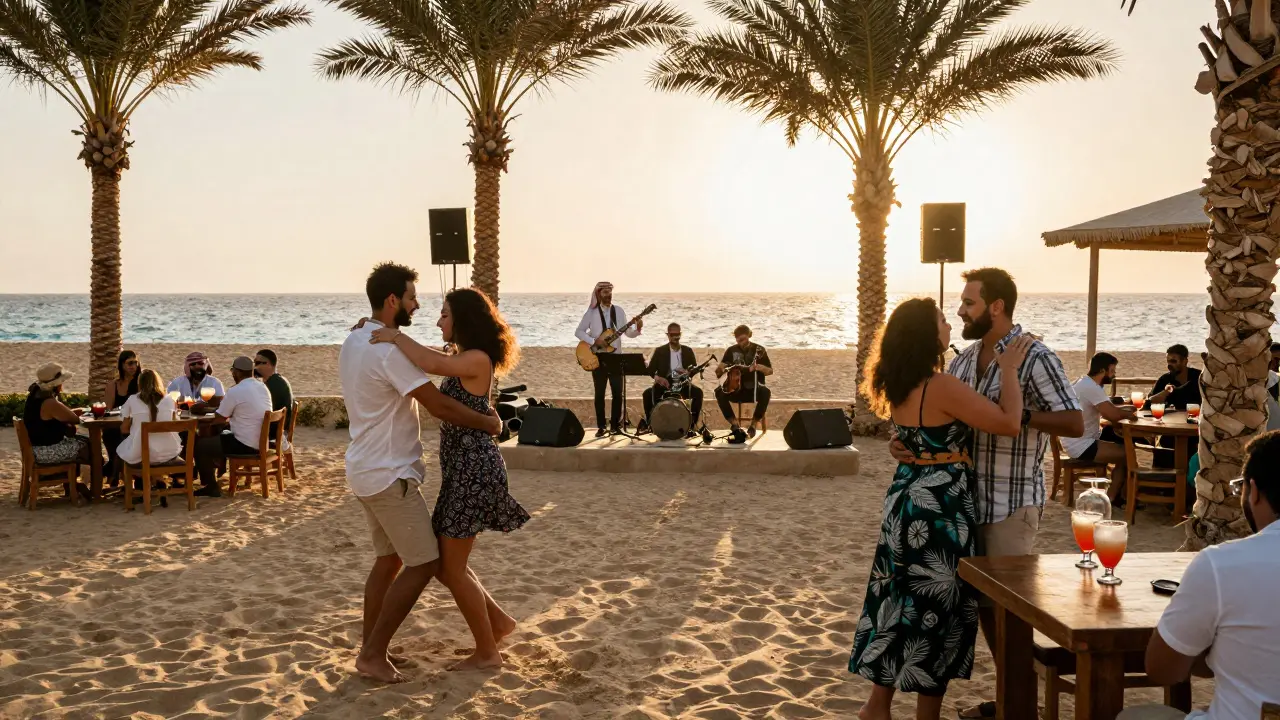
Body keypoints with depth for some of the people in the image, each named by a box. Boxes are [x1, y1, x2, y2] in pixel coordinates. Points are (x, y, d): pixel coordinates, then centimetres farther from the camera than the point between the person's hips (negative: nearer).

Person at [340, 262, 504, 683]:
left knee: (389, 559, 17)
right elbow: (439, 406, -22)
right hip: (389, 475, -10)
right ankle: (373, 653, 2)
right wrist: (488, 423, -10)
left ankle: (370, 649, 23)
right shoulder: (389, 349, -21)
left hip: (368, 470, 10)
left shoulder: (353, 342, 10)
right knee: (423, 563, -3)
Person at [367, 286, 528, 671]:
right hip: (463, 468, 10)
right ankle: (498, 621, 26)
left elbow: (432, 364, -34)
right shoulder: (464, 359, 15)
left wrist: (395, 336, -21)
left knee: (451, 567, -1)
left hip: (474, 469, -10)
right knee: (444, 563, 15)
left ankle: (487, 651, 11)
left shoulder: (477, 359, -16)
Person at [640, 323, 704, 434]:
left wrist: (687, 372, -18)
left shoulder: (687, 351, 9)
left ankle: (691, 424, -20)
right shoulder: (659, 351, 4)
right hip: (664, 383, -1)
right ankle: (649, 421, -12)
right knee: (648, 393, -28)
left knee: (698, 392, -27)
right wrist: (657, 377, -23)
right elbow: (650, 369, -1)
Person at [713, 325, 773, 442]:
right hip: (736, 388, 2)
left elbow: (770, 371, 2)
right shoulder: (731, 350, 7)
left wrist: (760, 367, -20)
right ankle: (735, 425, -24)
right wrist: (720, 369, -21)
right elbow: (719, 370, 5)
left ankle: (753, 425, -21)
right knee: (719, 391, -28)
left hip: (754, 388, -2)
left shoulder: (759, 350, 3)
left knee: (765, 393, -36)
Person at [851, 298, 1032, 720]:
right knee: (937, 605, 4)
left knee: (902, 601, 16)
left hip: (905, 498, 8)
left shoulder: (899, 386, 6)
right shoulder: (943, 387, -20)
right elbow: (1009, 423, -20)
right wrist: (1009, 370, -8)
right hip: (940, 506, -8)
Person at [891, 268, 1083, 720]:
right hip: (970, 499, 7)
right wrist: (904, 441, -10)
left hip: (1012, 504, -7)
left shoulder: (1035, 358, -13)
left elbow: (1075, 423, -16)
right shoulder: (965, 359, 8)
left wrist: (1018, 413, -25)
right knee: (981, 599, 15)